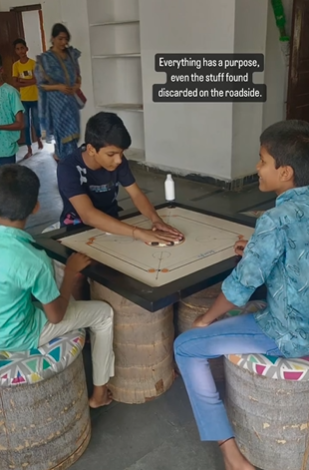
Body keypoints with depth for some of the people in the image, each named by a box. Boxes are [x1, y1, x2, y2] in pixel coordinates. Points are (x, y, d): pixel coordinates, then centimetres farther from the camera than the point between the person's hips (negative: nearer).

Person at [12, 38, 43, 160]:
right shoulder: (15, 65, 1)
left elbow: (37, 80, -15)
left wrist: (22, 80, -14)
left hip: (35, 98, -2)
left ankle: (39, 139, 39)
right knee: (26, 125, 3)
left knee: (36, 122, 6)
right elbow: (15, 84, -6)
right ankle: (29, 150, 10)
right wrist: (29, 82, -16)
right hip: (23, 99, 2)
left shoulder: (33, 63, -4)